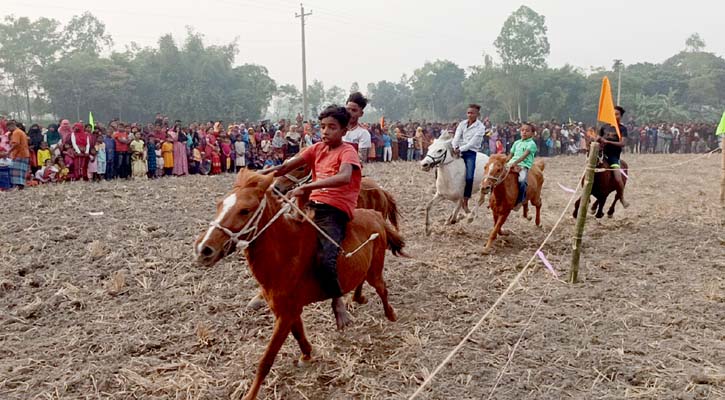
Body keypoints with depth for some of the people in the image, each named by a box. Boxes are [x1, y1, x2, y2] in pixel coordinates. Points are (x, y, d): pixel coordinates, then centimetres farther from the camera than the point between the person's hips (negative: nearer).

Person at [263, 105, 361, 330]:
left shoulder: (347, 151, -4)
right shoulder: (318, 148, 16)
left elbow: (344, 177, -27)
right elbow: (287, 167, 8)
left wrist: (308, 186, -35)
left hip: (335, 212, -7)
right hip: (312, 205, 7)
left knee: (326, 261, -27)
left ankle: (337, 301, 2)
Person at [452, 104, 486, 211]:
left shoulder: (480, 127, -5)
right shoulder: (462, 123, 9)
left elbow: (472, 142, -14)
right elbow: (456, 137, -3)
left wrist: (460, 149, -24)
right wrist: (454, 148, -22)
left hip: (471, 152, -4)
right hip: (459, 150, 4)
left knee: (469, 177, -14)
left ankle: (465, 202, -1)